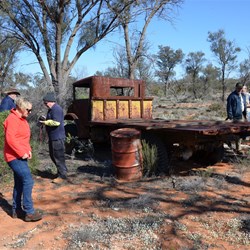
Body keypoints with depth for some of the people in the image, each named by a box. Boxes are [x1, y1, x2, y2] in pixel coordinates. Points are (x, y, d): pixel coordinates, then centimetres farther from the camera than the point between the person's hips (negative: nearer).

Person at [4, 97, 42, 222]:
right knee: (28, 181, -13)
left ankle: (16, 210, 23)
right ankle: (29, 212, -7)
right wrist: (22, 153, -21)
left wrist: (28, 150, 7)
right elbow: (10, 138, -25)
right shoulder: (12, 119, -17)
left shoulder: (22, 119, 14)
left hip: (20, 156, 10)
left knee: (19, 183, 14)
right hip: (15, 156, -10)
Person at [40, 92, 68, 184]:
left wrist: (45, 122, -16)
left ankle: (62, 175, 5)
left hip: (57, 137, -11)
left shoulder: (56, 109, -18)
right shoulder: (51, 109, 15)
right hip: (53, 137, 11)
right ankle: (62, 170, 31)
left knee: (58, 156, -4)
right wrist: (46, 120, 7)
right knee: (53, 155, 18)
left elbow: (56, 122, -27)